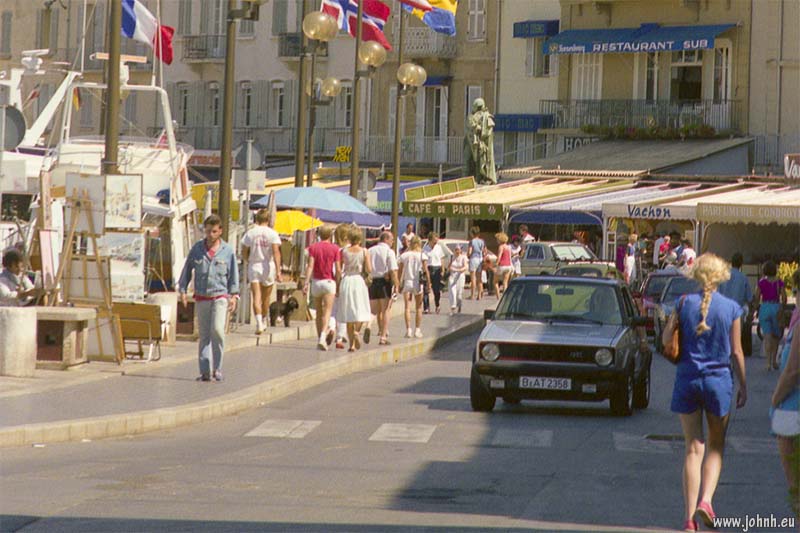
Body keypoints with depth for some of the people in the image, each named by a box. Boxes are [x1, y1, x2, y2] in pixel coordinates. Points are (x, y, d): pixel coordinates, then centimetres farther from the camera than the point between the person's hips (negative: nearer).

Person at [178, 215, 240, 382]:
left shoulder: (228, 250, 2)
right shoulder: (197, 248, 6)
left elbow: (233, 275, 6)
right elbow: (187, 270, 11)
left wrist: (234, 295, -1)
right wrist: (182, 290, 4)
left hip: (220, 297, -2)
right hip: (201, 298, 2)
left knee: (217, 330, -18)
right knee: (203, 335, 3)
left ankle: (217, 369, -7)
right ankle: (205, 372, 6)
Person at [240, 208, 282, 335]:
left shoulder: (250, 233, 1)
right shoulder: (272, 233, -5)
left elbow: (244, 254, 5)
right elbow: (276, 253, -14)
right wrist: (278, 271, -17)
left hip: (254, 267, 0)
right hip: (268, 267, 0)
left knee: (256, 297, -7)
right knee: (266, 298, 16)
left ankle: (259, 323, -25)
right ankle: (264, 322, 32)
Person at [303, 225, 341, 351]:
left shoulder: (313, 247, 1)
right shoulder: (335, 249, -3)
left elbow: (310, 266, -9)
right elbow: (338, 270, -6)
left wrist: (306, 282, -13)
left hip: (316, 282, 2)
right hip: (329, 282, -2)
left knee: (319, 313, 15)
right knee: (327, 312, -7)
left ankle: (320, 338, 21)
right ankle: (323, 337, -27)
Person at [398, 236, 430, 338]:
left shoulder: (404, 256, 3)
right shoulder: (422, 256, -1)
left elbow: (400, 272, 4)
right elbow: (426, 271, -7)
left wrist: (399, 284, 11)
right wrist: (429, 284, -3)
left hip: (406, 282, 0)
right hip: (418, 283, 0)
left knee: (407, 307, -2)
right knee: (418, 308, 11)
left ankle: (408, 330, -12)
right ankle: (417, 330, 12)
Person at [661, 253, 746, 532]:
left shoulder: (684, 303, -5)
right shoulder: (732, 308, -6)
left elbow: (666, 339, -1)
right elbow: (736, 352, -2)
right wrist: (743, 387, 8)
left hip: (687, 379, 1)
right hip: (718, 380, -1)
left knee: (693, 448, 7)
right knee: (715, 447, 15)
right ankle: (705, 500, -7)